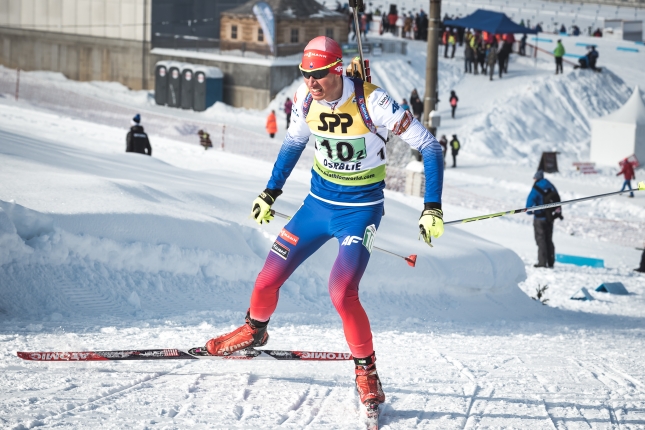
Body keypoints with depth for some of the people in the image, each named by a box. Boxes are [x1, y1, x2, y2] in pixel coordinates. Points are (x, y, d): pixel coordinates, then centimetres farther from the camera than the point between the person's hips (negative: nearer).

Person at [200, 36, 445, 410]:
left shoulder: (372, 102, -25)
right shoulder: (306, 99, -9)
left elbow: (429, 147, -17)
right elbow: (294, 143, 13)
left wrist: (433, 208, -21)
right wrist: (270, 193, 15)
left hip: (360, 211, -5)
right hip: (318, 203, 5)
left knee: (342, 293, -23)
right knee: (268, 279, 5)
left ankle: (366, 369, 0)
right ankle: (255, 331, 38)